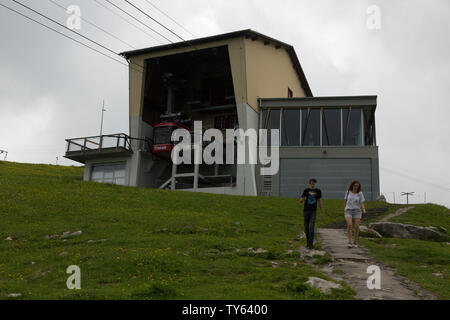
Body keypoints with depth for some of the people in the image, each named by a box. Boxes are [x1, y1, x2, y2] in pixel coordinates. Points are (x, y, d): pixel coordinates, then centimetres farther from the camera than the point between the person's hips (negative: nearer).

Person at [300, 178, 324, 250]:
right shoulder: (306, 190, 0)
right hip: (306, 211, 1)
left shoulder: (318, 191, 3)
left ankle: (310, 245, -12)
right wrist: (303, 199, -24)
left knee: (311, 228, -14)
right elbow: (301, 201, 1)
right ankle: (308, 242, 30)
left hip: (313, 212, -1)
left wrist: (322, 213, 8)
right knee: (306, 228, 8)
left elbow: (320, 202, 8)